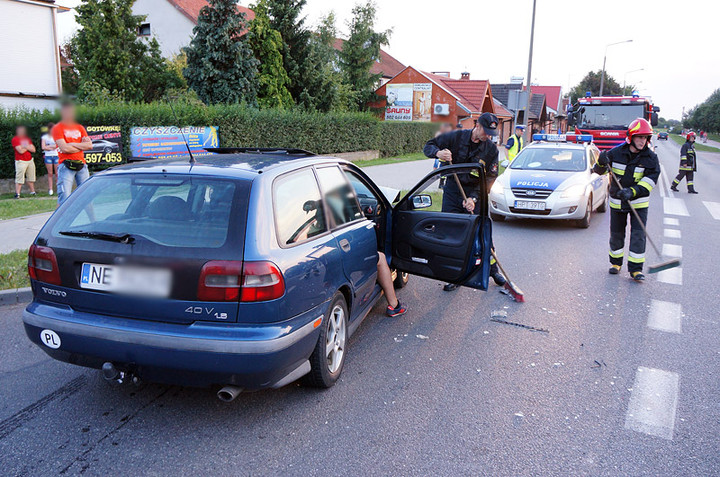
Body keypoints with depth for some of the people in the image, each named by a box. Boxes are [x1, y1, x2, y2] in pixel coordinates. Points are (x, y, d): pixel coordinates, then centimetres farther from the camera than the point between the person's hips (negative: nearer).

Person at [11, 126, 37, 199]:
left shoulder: (27, 139, 15)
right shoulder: (15, 139, -5)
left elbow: (33, 149, 6)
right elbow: (21, 151, -15)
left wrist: (25, 147, -8)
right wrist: (28, 147, -1)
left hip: (30, 160, 6)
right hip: (21, 161, -6)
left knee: (31, 178, 11)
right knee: (19, 178, -9)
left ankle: (32, 192, 18)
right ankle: (17, 194, -9)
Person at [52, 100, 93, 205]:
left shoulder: (79, 127, 18)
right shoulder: (58, 128, 3)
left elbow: (89, 145, 6)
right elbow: (64, 148, -10)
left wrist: (72, 144, -3)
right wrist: (82, 146, 0)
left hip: (81, 165, 5)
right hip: (66, 166, -5)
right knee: (64, 199, -10)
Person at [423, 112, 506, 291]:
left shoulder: (491, 149, -4)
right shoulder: (456, 137, -7)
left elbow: (490, 179, -6)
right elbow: (428, 146, -1)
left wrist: (473, 198, -19)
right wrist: (438, 152, -25)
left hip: (475, 193, 0)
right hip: (452, 191, 0)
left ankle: (493, 270, 23)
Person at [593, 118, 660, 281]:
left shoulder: (651, 157, -7)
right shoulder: (616, 153, -7)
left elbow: (650, 180, -15)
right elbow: (599, 171, 0)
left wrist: (632, 192, -30)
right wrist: (601, 163, -24)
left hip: (639, 202, -1)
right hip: (617, 201, 1)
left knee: (638, 235, -6)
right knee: (616, 233, 10)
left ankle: (635, 269, 0)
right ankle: (616, 262, 28)